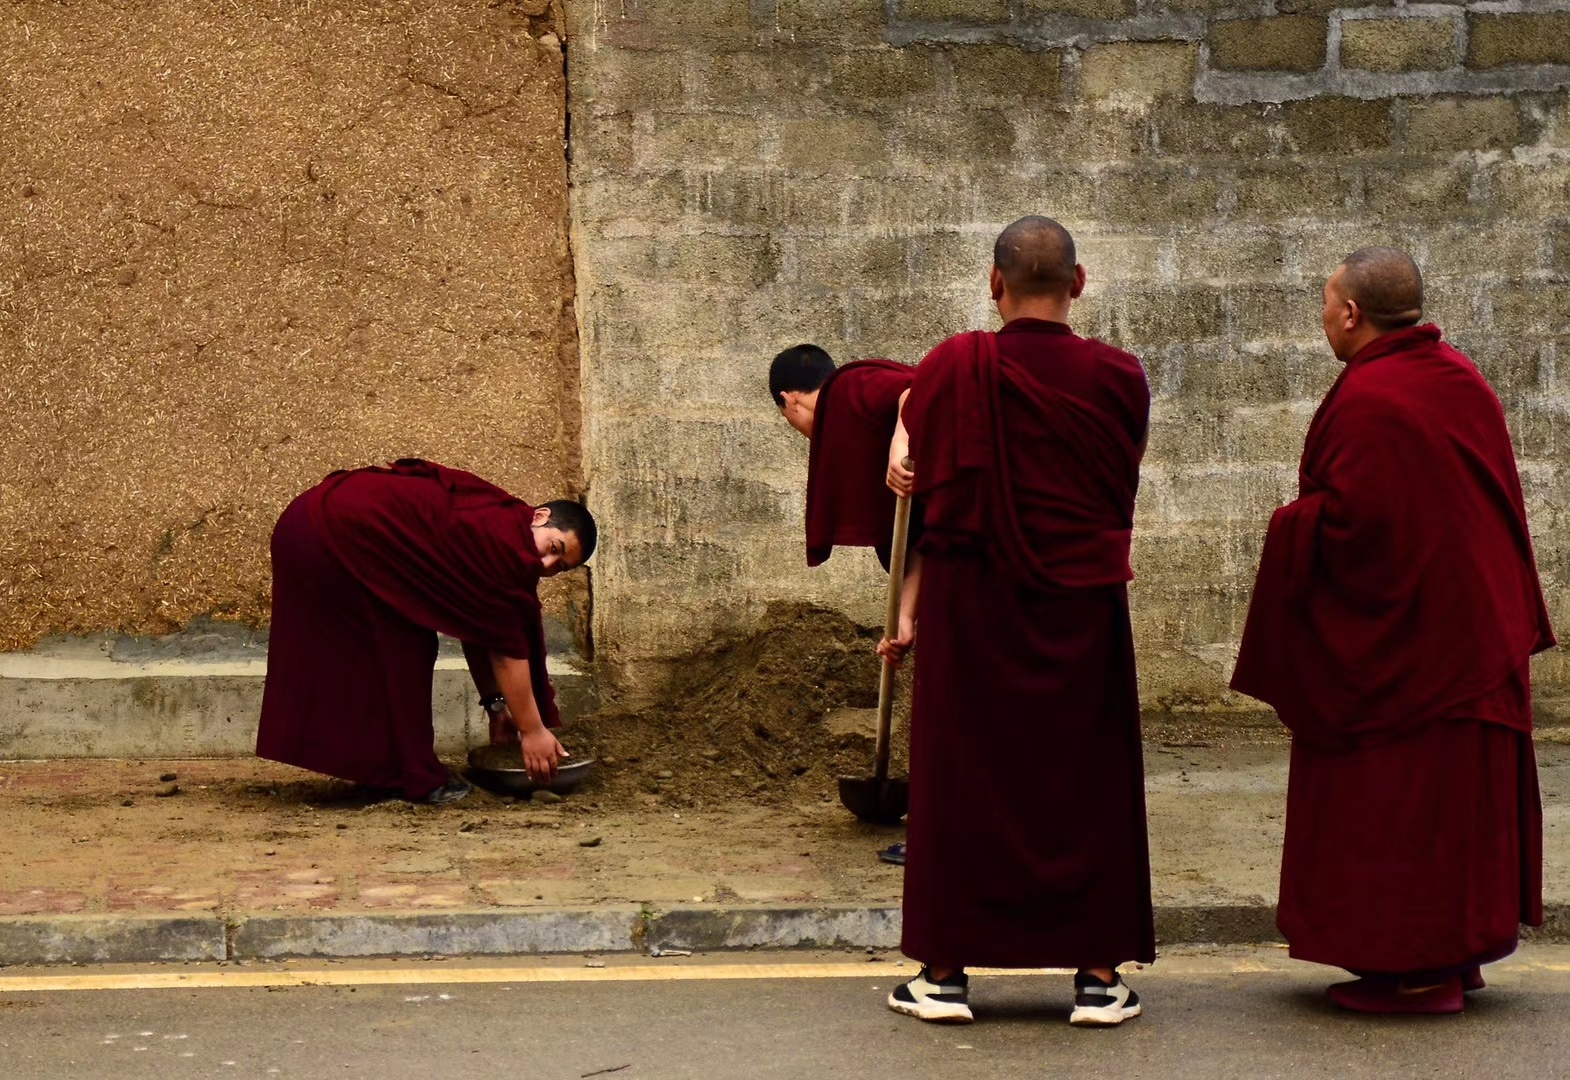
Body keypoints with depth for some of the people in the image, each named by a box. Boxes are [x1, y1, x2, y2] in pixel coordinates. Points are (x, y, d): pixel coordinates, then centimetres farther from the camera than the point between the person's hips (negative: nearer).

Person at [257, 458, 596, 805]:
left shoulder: (489, 523, 15)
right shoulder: (506, 542, -13)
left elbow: (477, 631, 22)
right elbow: (507, 645, -11)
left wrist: (495, 704, 23)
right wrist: (532, 730, -5)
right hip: (337, 537, -10)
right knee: (400, 649, -1)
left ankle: (378, 772, 26)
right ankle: (417, 781, 4)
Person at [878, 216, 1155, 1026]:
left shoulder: (952, 368, -8)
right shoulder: (1118, 377, -4)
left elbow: (922, 495, -2)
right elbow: (1119, 492, 10)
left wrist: (910, 608, 7)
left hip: (970, 610, -1)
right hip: (1084, 611, 1)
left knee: (960, 779, 8)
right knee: (1089, 783, 10)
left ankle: (945, 972, 12)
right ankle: (1098, 973, 12)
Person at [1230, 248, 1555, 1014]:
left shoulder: (1366, 400, -21)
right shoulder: (1462, 379, 6)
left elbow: (1350, 519, -24)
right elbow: (1501, 498, 12)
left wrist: (1293, 523, -5)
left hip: (1394, 638, -9)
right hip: (1477, 627, 9)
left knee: (1391, 800, -1)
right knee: (1462, 790, 14)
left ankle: (1413, 971, 2)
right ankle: (1460, 952, 22)